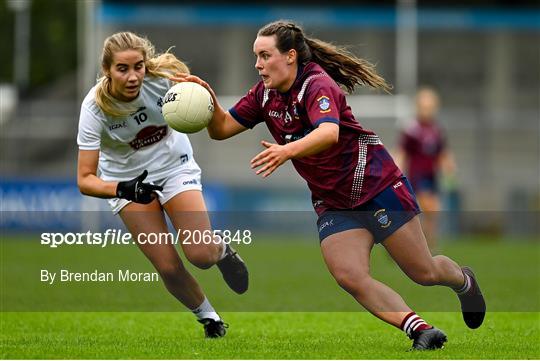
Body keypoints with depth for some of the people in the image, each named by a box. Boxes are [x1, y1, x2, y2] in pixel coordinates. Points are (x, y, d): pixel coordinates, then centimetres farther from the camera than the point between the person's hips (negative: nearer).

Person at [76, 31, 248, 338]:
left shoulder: (164, 77, -26)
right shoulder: (95, 108, -29)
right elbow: (85, 180, -28)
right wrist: (124, 190, -47)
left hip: (174, 165, 1)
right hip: (127, 179, -1)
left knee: (201, 255, -15)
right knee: (169, 267, -8)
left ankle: (221, 249, 22)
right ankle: (209, 318, 20)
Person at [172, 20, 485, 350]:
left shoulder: (317, 85, -21)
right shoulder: (265, 94, 2)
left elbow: (329, 132, -40)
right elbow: (222, 128, 2)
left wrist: (287, 151, -57)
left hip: (376, 184, -6)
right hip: (333, 203, 7)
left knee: (424, 272, 2)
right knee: (350, 277, -17)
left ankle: (464, 281, 37)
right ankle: (422, 331, -13)